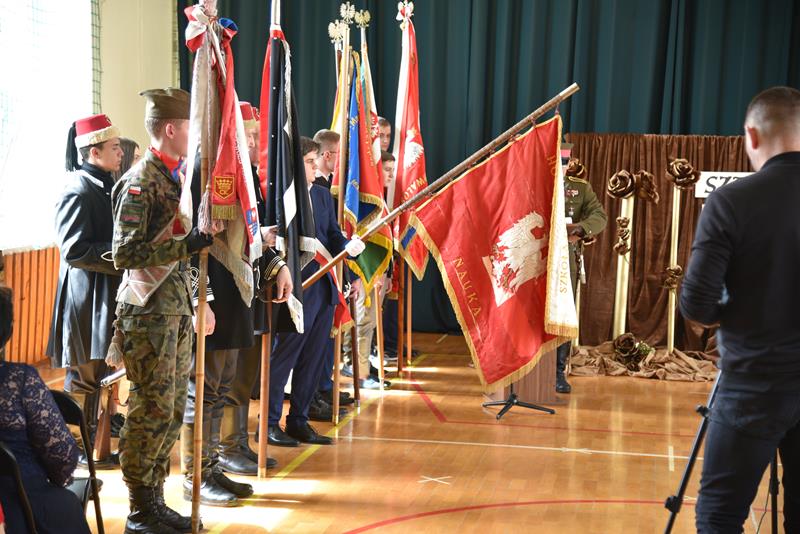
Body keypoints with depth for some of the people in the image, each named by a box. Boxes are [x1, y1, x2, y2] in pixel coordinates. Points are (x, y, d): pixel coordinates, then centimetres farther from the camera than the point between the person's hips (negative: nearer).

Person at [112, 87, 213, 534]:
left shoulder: (177, 177, 14)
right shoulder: (140, 183, -14)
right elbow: (125, 253, -20)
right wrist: (186, 244, -26)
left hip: (177, 312, 9)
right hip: (149, 313, -9)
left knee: (172, 411, 12)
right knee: (152, 411, -3)